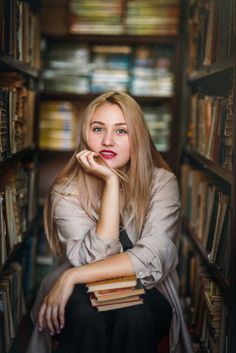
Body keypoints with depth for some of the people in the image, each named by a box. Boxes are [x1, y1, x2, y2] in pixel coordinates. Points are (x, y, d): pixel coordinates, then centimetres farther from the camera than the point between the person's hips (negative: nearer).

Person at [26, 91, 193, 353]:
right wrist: (111, 181, -25)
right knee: (86, 316, -34)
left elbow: (155, 260, -21)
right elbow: (97, 258, -21)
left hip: (144, 295, 1)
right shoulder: (67, 191, -9)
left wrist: (72, 276, -25)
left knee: (133, 315, -33)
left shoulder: (161, 182, -10)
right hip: (85, 294, 0)